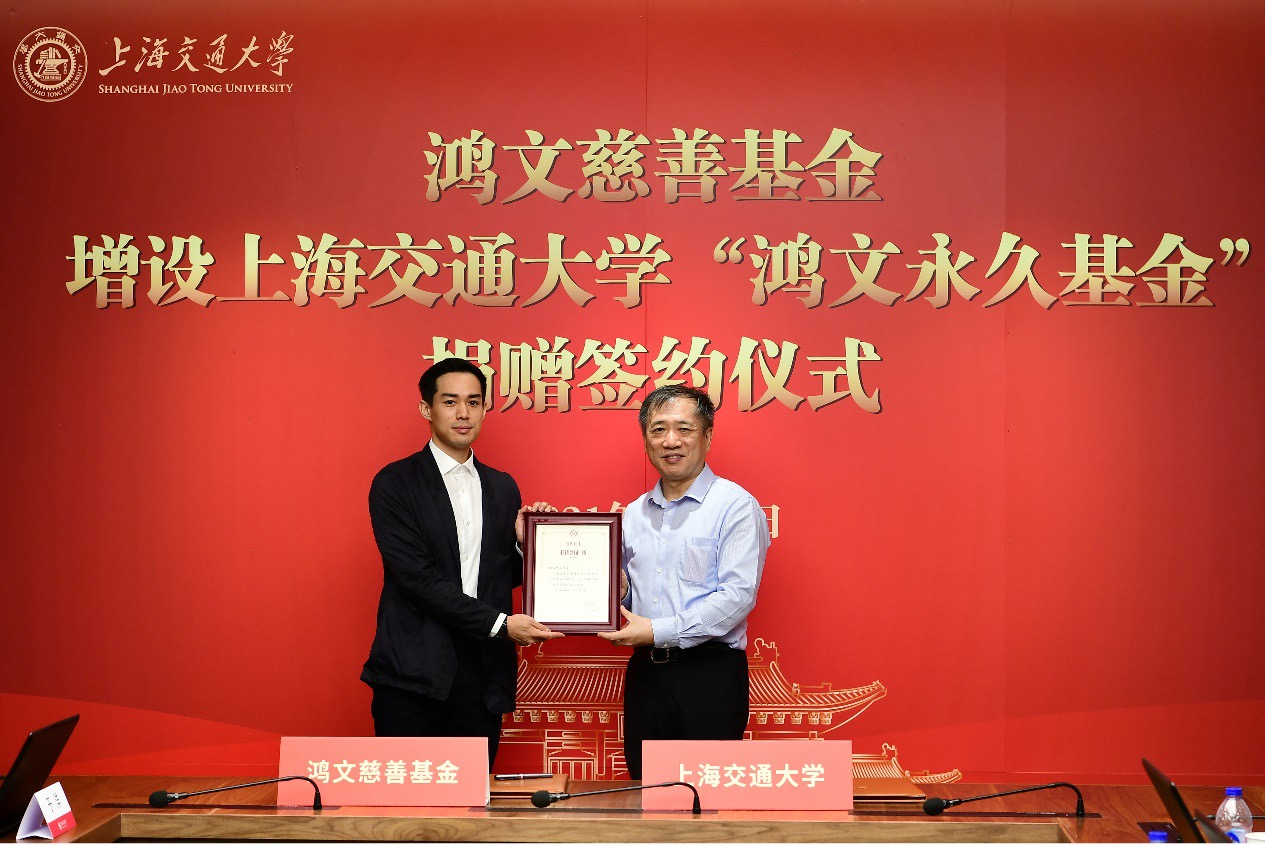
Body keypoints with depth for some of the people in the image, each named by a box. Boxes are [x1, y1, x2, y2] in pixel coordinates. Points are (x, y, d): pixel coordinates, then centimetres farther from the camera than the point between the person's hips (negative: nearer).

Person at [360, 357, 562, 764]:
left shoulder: (502, 487, 13)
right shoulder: (394, 484, -3)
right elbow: (417, 577, -11)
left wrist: (526, 543, -3)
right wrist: (500, 624, -14)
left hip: (483, 675, 4)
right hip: (414, 672, -4)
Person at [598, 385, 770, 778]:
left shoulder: (736, 506, -5)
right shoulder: (634, 515, 15)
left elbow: (738, 596, -15)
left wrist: (659, 631, -17)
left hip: (709, 675, -5)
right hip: (645, 673, 6)